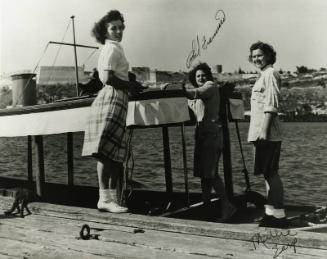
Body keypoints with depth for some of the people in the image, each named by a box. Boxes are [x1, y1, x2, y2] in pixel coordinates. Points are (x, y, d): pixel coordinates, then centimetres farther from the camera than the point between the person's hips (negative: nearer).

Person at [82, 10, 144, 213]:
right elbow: (108, 78, -16)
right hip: (113, 98, -10)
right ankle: (105, 198, -12)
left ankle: (111, 197, 11)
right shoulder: (113, 48, -4)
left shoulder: (110, 49, 26)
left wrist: (128, 81, 14)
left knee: (116, 153, 8)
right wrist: (132, 86, -7)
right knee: (107, 151, -12)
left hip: (113, 100, 10)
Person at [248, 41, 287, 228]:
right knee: (269, 173, 12)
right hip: (260, 131, 10)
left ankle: (278, 215, -1)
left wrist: (264, 130, -23)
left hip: (268, 132, -10)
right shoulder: (264, 75, 21)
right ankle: (272, 213, 19)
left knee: (270, 173, -7)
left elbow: (271, 105, -17)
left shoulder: (270, 74, -8)